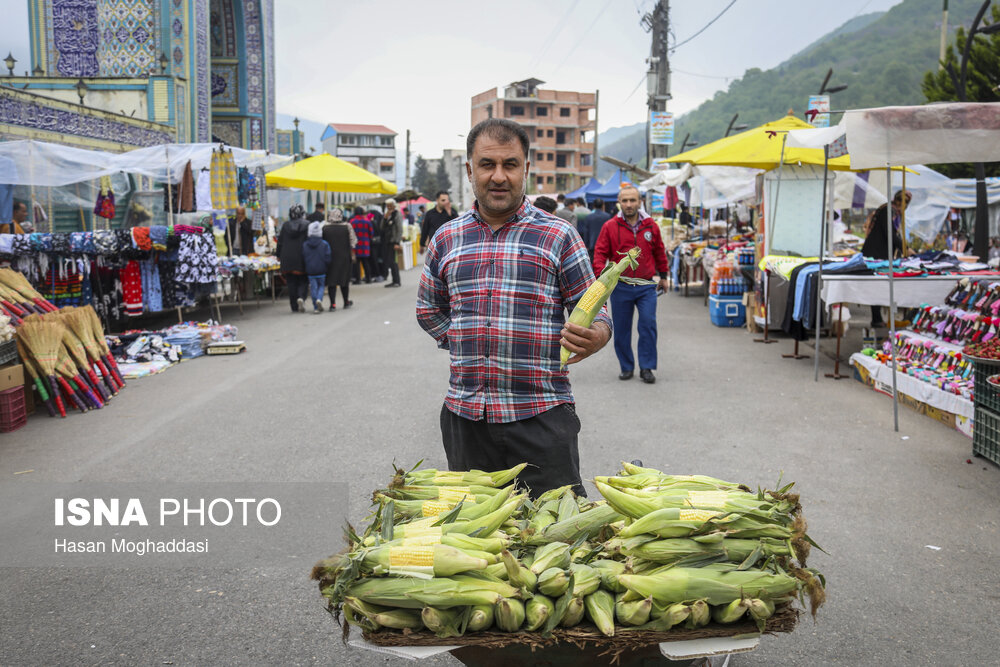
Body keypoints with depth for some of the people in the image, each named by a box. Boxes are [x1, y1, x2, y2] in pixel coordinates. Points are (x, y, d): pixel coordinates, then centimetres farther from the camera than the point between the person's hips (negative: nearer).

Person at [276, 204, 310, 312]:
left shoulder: (285, 225, 3)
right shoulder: (307, 225, -6)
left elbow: (280, 242, 7)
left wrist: (279, 256, 17)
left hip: (287, 259, 2)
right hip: (301, 259, -2)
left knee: (291, 283, 8)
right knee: (303, 281, 7)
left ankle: (295, 307, 8)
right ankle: (301, 297, -20)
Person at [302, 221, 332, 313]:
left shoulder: (304, 244, -1)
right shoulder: (324, 244, -8)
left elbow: (303, 259, 3)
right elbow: (327, 258, -8)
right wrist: (327, 268, 6)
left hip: (310, 271, 1)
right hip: (321, 271, -1)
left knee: (313, 287, 7)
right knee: (321, 285, 14)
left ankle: (316, 307, 4)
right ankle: (319, 299, -13)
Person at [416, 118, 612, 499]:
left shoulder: (558, 236, 1)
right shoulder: (446, 240, 10)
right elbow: (428, 309, 23)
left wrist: (597, 336, -21)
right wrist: (464, 343, 10)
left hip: (541, 414, -3)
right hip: (465, 416, 3)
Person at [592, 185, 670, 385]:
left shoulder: (651, 226, 6)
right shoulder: (610, 227, 0)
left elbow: (659, 253, 18)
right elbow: (600, 254, -1)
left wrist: (663, 276, 22)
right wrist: (602, 275, -17)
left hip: (646, 287, 1)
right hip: (620, 287, 0)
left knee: (648, 325, -7)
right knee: (621, 329, 6)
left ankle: (646, 368, 3)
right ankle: (626, 367, 20)